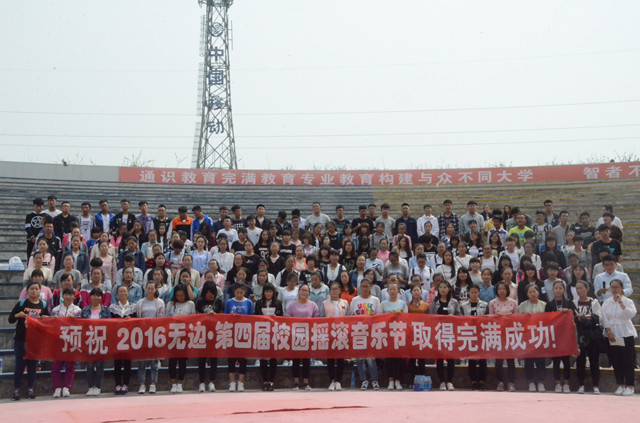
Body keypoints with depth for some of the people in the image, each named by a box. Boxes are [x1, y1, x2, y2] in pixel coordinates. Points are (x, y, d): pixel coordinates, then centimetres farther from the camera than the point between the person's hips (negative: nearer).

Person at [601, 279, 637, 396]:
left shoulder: (628, 301, -2)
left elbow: (630, 314, -20)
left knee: (628, 361, -3)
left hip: (626, 334, -3)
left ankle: (630, 386, 2)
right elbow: (604, 318, 3)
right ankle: (620, 385, 14)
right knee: (616, 361, 5)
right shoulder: (606, 302, 7)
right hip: (612, 335, 3)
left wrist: (621, 302, -23)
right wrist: (609, 332, -7)